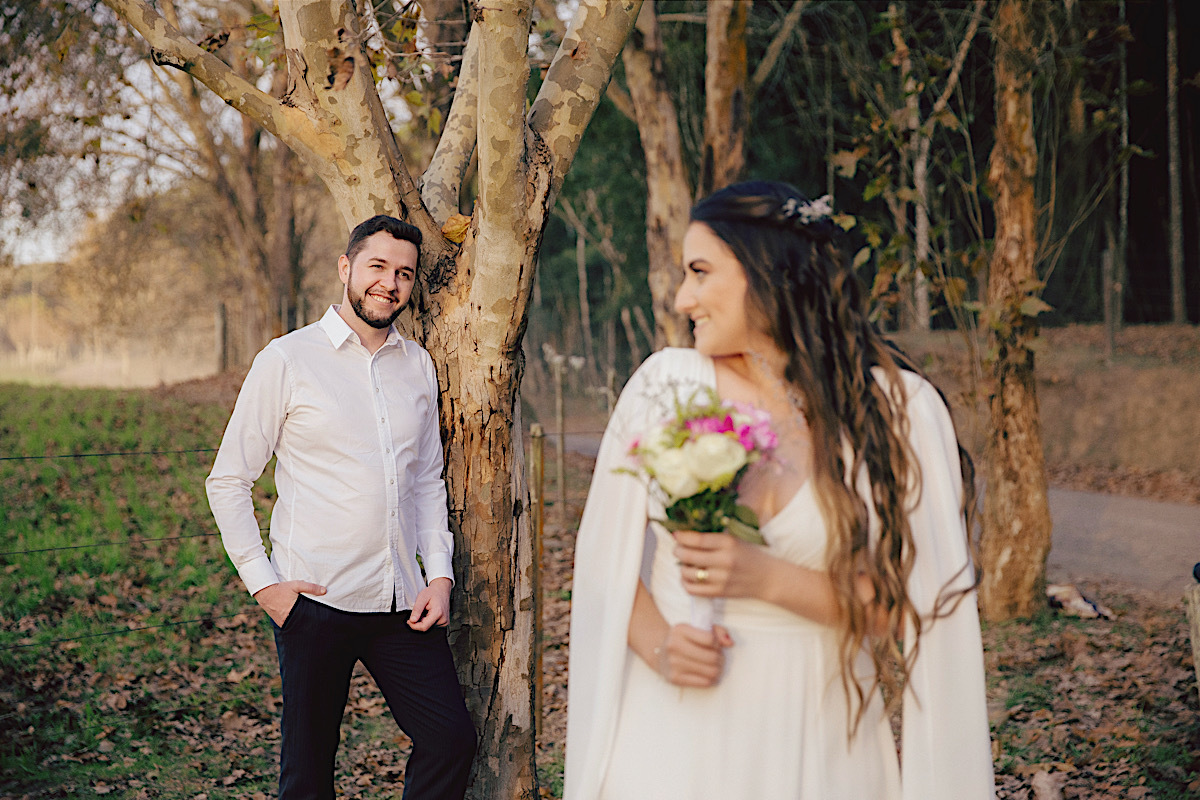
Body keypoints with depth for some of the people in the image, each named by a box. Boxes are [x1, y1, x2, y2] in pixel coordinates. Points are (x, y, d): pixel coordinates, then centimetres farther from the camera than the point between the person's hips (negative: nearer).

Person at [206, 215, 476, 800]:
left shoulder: (418, 365, 11)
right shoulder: (286, 361, -3)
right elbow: (228, 481, -1)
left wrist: (439, 573, 6)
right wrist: (261, 581, -9)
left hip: (402, 601, 4)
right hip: (313, 600, -4)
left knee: (452, 738, -1)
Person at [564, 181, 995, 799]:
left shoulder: (897, 408, -8)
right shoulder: (666, 383, -3)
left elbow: (908, 601, -9)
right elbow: (606, 553, 2)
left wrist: (766, 579, -20)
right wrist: (656, 644, -14)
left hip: (816, 742, -1)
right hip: (674, 727, 1)